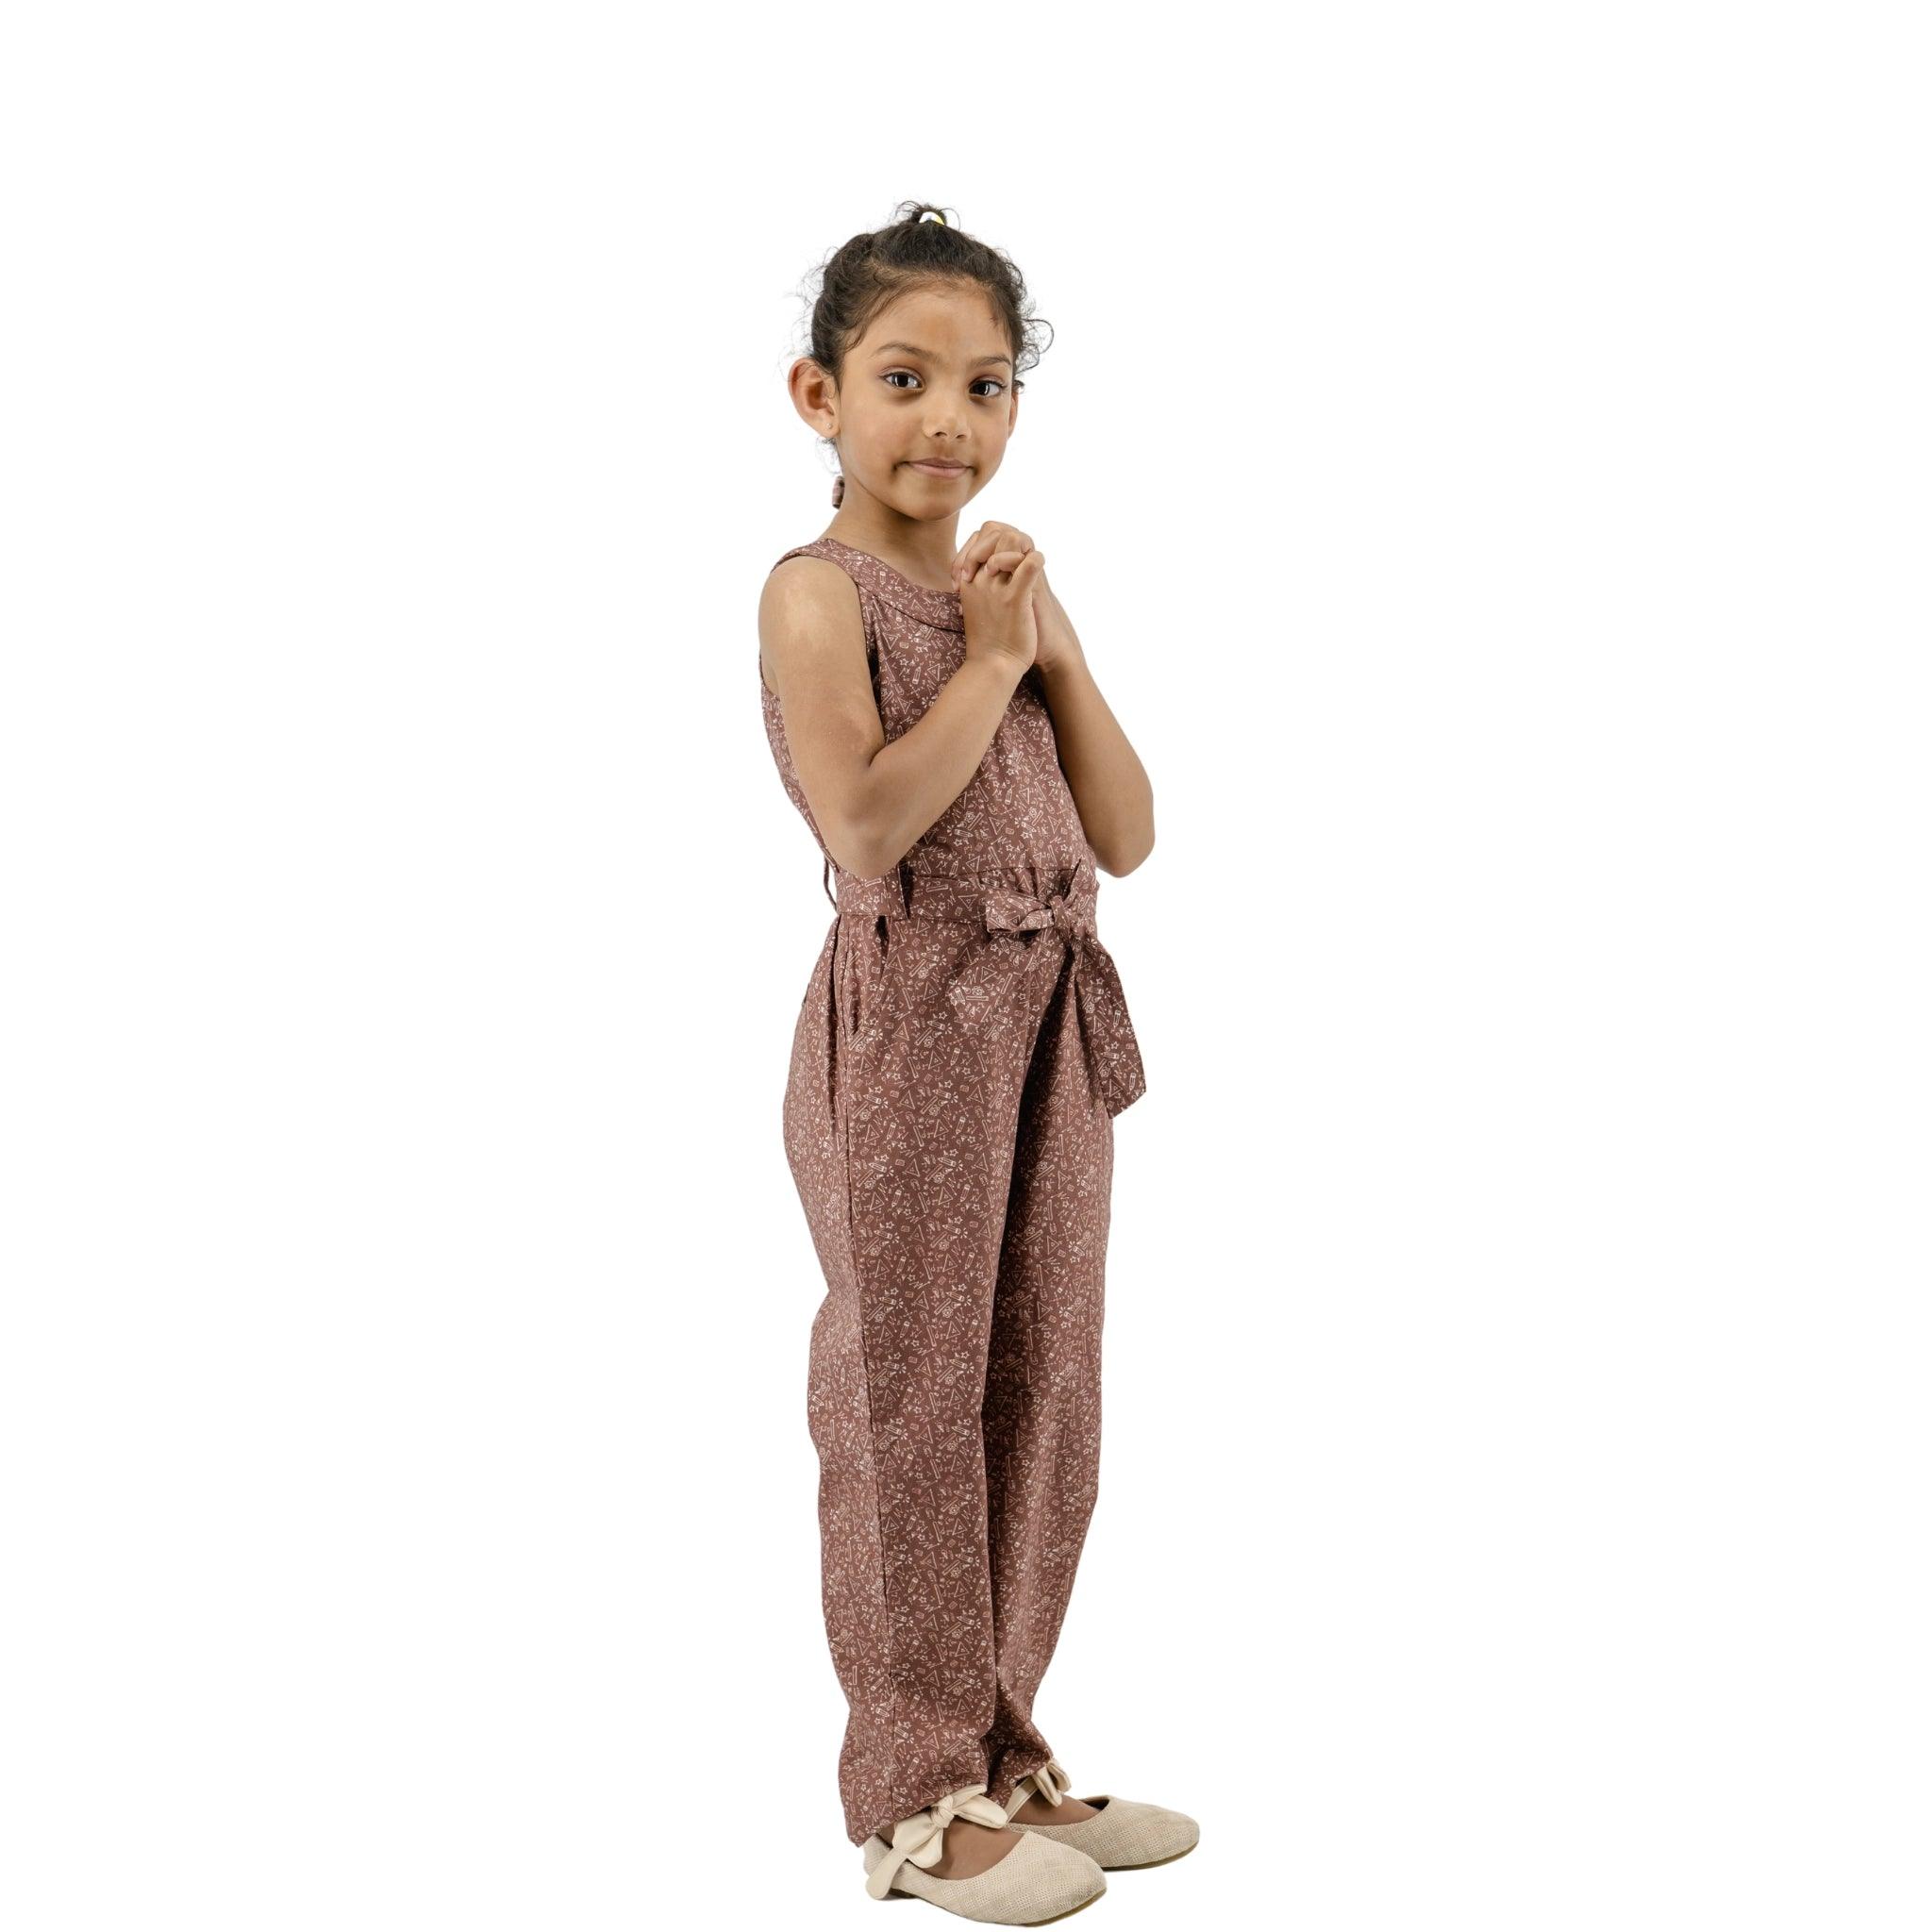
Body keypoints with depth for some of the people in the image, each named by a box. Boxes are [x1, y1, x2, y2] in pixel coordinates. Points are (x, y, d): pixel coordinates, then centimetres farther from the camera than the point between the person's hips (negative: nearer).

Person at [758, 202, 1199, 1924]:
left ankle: (1000, 1747, 26)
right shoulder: (821, 592, -7)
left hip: (1049, 1025, 7)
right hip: (910, 1027, -7)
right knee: (909, 1406, 1)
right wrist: (989, 659, -14)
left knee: (1042, 1398, 12)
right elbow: (868, 825, -22)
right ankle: (915, 1794, 13)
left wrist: (1055, 646, -2)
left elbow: (1126, 838, 8)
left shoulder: (1006, 591, 14)